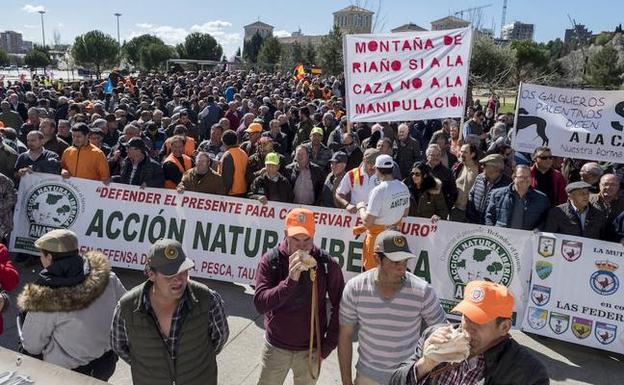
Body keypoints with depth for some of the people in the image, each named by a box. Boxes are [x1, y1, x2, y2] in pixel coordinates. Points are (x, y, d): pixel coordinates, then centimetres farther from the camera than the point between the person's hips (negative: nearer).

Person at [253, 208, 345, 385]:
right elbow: (260, 304, -21)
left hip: (310, 349, 0)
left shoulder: (327, 264, -13)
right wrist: (290, 280, -33)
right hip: (276, 347, 0)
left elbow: (339, 306, -5)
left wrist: (328, 345, -6)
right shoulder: (270, 260, -13)